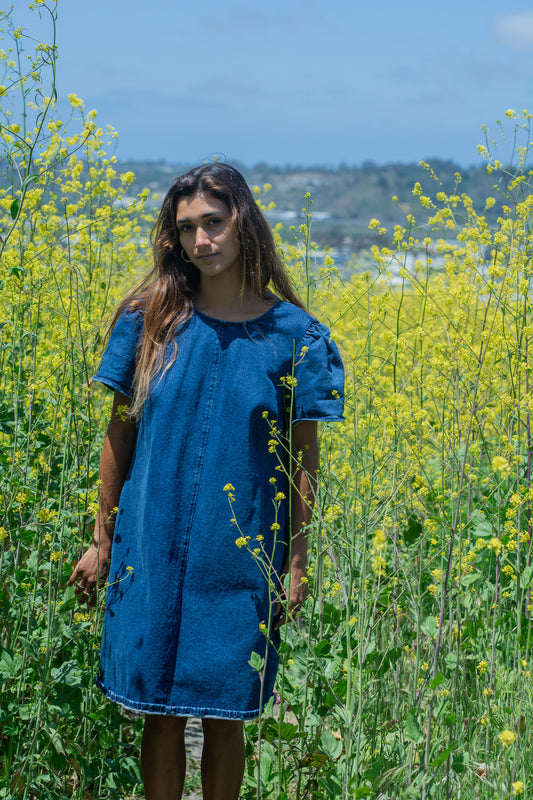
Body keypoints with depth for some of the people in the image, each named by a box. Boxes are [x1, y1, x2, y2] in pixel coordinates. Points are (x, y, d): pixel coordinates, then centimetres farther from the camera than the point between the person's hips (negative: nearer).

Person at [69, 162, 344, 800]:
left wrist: (297, 564, 0)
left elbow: (303, 459, 1)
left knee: (223, 714, 9)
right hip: (153, 550, 1)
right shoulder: (150, 318, -1)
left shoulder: (293, 335, -3)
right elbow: (119, 437, 5)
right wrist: (102, 543, 6)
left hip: (240, 558, -1)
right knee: (161, 713, 8)